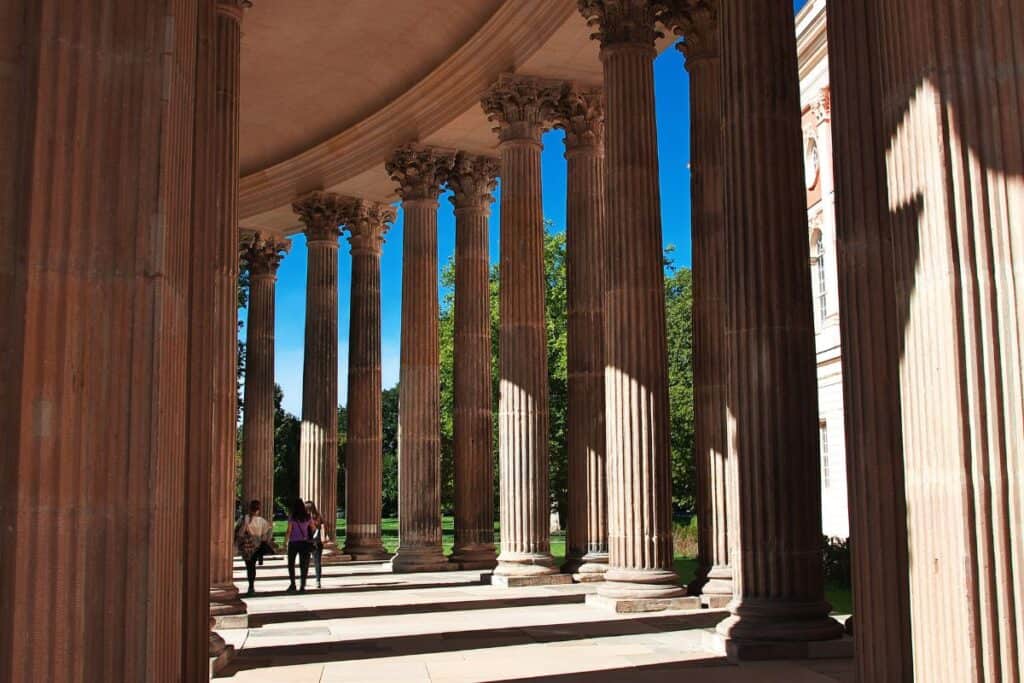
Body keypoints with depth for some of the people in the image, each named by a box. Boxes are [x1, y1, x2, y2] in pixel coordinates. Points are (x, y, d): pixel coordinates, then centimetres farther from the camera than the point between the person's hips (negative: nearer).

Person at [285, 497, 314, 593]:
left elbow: (289, 531, -9)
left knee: (291, 564, 12)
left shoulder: (292, 517, -7)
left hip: (293, 542, -2)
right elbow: (313, 528, 8)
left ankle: (292, 584, 1)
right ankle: (302, 586, 1)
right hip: (304, 542, 2)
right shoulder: (307, 517, 2)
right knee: (303, 565, 5)